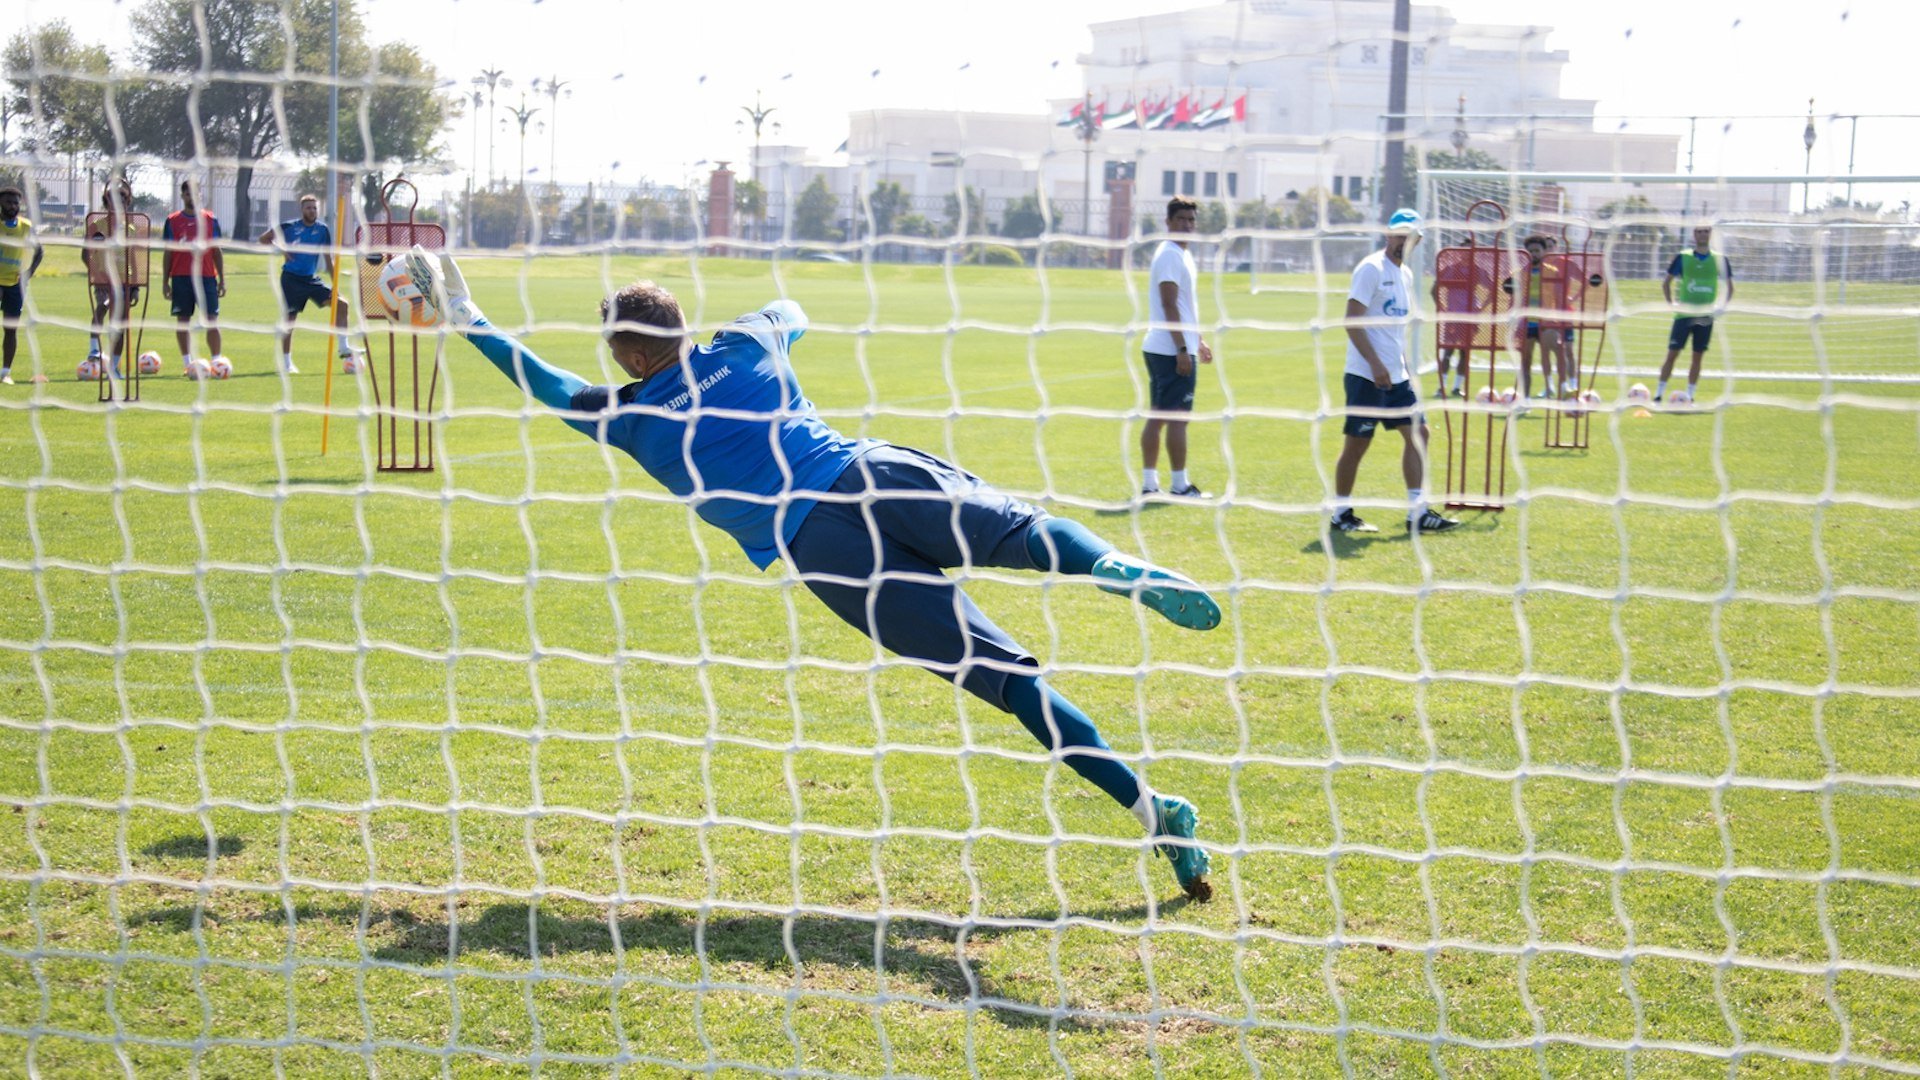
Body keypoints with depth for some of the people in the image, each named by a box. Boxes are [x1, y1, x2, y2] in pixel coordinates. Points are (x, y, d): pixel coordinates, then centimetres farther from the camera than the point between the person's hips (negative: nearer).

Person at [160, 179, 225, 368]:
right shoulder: (173, 220, 6)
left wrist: (222, 279, 6)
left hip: (207, 276, 0)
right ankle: (187, 363, 8)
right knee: (183, 320, 2)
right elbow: (169, 252, 7)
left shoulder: (210, 219, 8)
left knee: (212, 320, -5)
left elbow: (216, 251, 10)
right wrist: (165, 281, 3)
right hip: (181, 277, 0)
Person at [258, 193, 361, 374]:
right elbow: (264, 238, 5)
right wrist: (282, 250, -10)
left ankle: (344, 347, -7)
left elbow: (328, 259, 8)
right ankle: (286, 363, 13)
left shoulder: (322, 230, 3)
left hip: (311, 279, 3)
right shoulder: (290, 227, -5)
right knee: (289, 320, 0)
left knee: (341, 304, -11)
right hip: (291, 279, -3)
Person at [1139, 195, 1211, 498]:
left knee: (1158, 416, 10)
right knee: (1178, 417, -6)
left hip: (1160, 349, 10)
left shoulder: (1182, 254, 18)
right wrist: (1182, 348, -22)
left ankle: (1149, 483, 13)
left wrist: (1197, 341, 27)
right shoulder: (1170, 255, -13)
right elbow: (1169, 305, -19)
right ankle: (1179, 485, -3)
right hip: (1173, 350, -10)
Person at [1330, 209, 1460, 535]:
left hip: (1396, 376, 9)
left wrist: (1405, 367, 18)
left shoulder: (1406, 274, 15)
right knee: (1357, 442, -3)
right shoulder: (1371, 269, -11)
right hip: (1366, 374, -9)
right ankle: (1341, 513, 8)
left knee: (1418, 432, 5)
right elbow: (1352, 321, -16)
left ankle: (1417, 512, 8)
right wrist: (1375, 364, -21)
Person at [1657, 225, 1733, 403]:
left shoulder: (1720, 260, 3)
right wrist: (1671, 303, -6)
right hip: (1684, 314, -1)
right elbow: (1666, 282, 7)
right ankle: (1659, 393, -1)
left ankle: (1689, 395, 12)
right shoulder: (1682, 258, 0)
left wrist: (1722, 306, -4)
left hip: (1706, 316, 1)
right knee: (1672, 353, -5)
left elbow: (1729, 287, 11)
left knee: (1698, 356, 4)